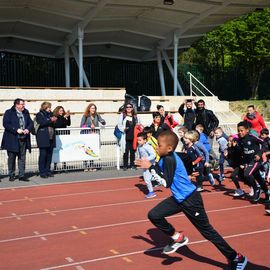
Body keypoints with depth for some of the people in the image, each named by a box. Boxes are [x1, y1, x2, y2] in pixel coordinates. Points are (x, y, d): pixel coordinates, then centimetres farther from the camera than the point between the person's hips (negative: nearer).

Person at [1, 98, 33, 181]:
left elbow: (31, 123, 13)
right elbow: (5, 124, -13)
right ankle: (11, 175, 17)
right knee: (11, 158, 6)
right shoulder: (9, 113, -4)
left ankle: (22, 175, 10)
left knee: (22, 158, 5)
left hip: (24, 139, 4)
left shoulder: (26, 113, 11)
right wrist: (16, 130, -20)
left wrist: (28, 129, -9)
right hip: (12, 140, -4)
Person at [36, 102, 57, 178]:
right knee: (43, 154, -6)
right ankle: (42, 172, -1)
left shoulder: (50, 114, 20)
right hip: (43, 138, -6)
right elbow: (41, 123, -16)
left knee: (49, 154, 6)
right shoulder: (39, 115, 1)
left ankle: (48, 170, 13)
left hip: (51, 138, 6)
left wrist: (54, 120, -1)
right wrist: (50, 120, -19)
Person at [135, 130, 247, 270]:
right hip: (178, 198, 9)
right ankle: (178, 238, 20)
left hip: (190, 199, -9)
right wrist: (151, 166, 4)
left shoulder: (169, 159, -23)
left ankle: (236, 258, 15)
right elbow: (163, 176, 17)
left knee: (206, 230, 1)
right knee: (153, 215, 2)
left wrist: (151, 167, -21)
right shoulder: (166, 158, 4)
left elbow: (166, 183, -25)